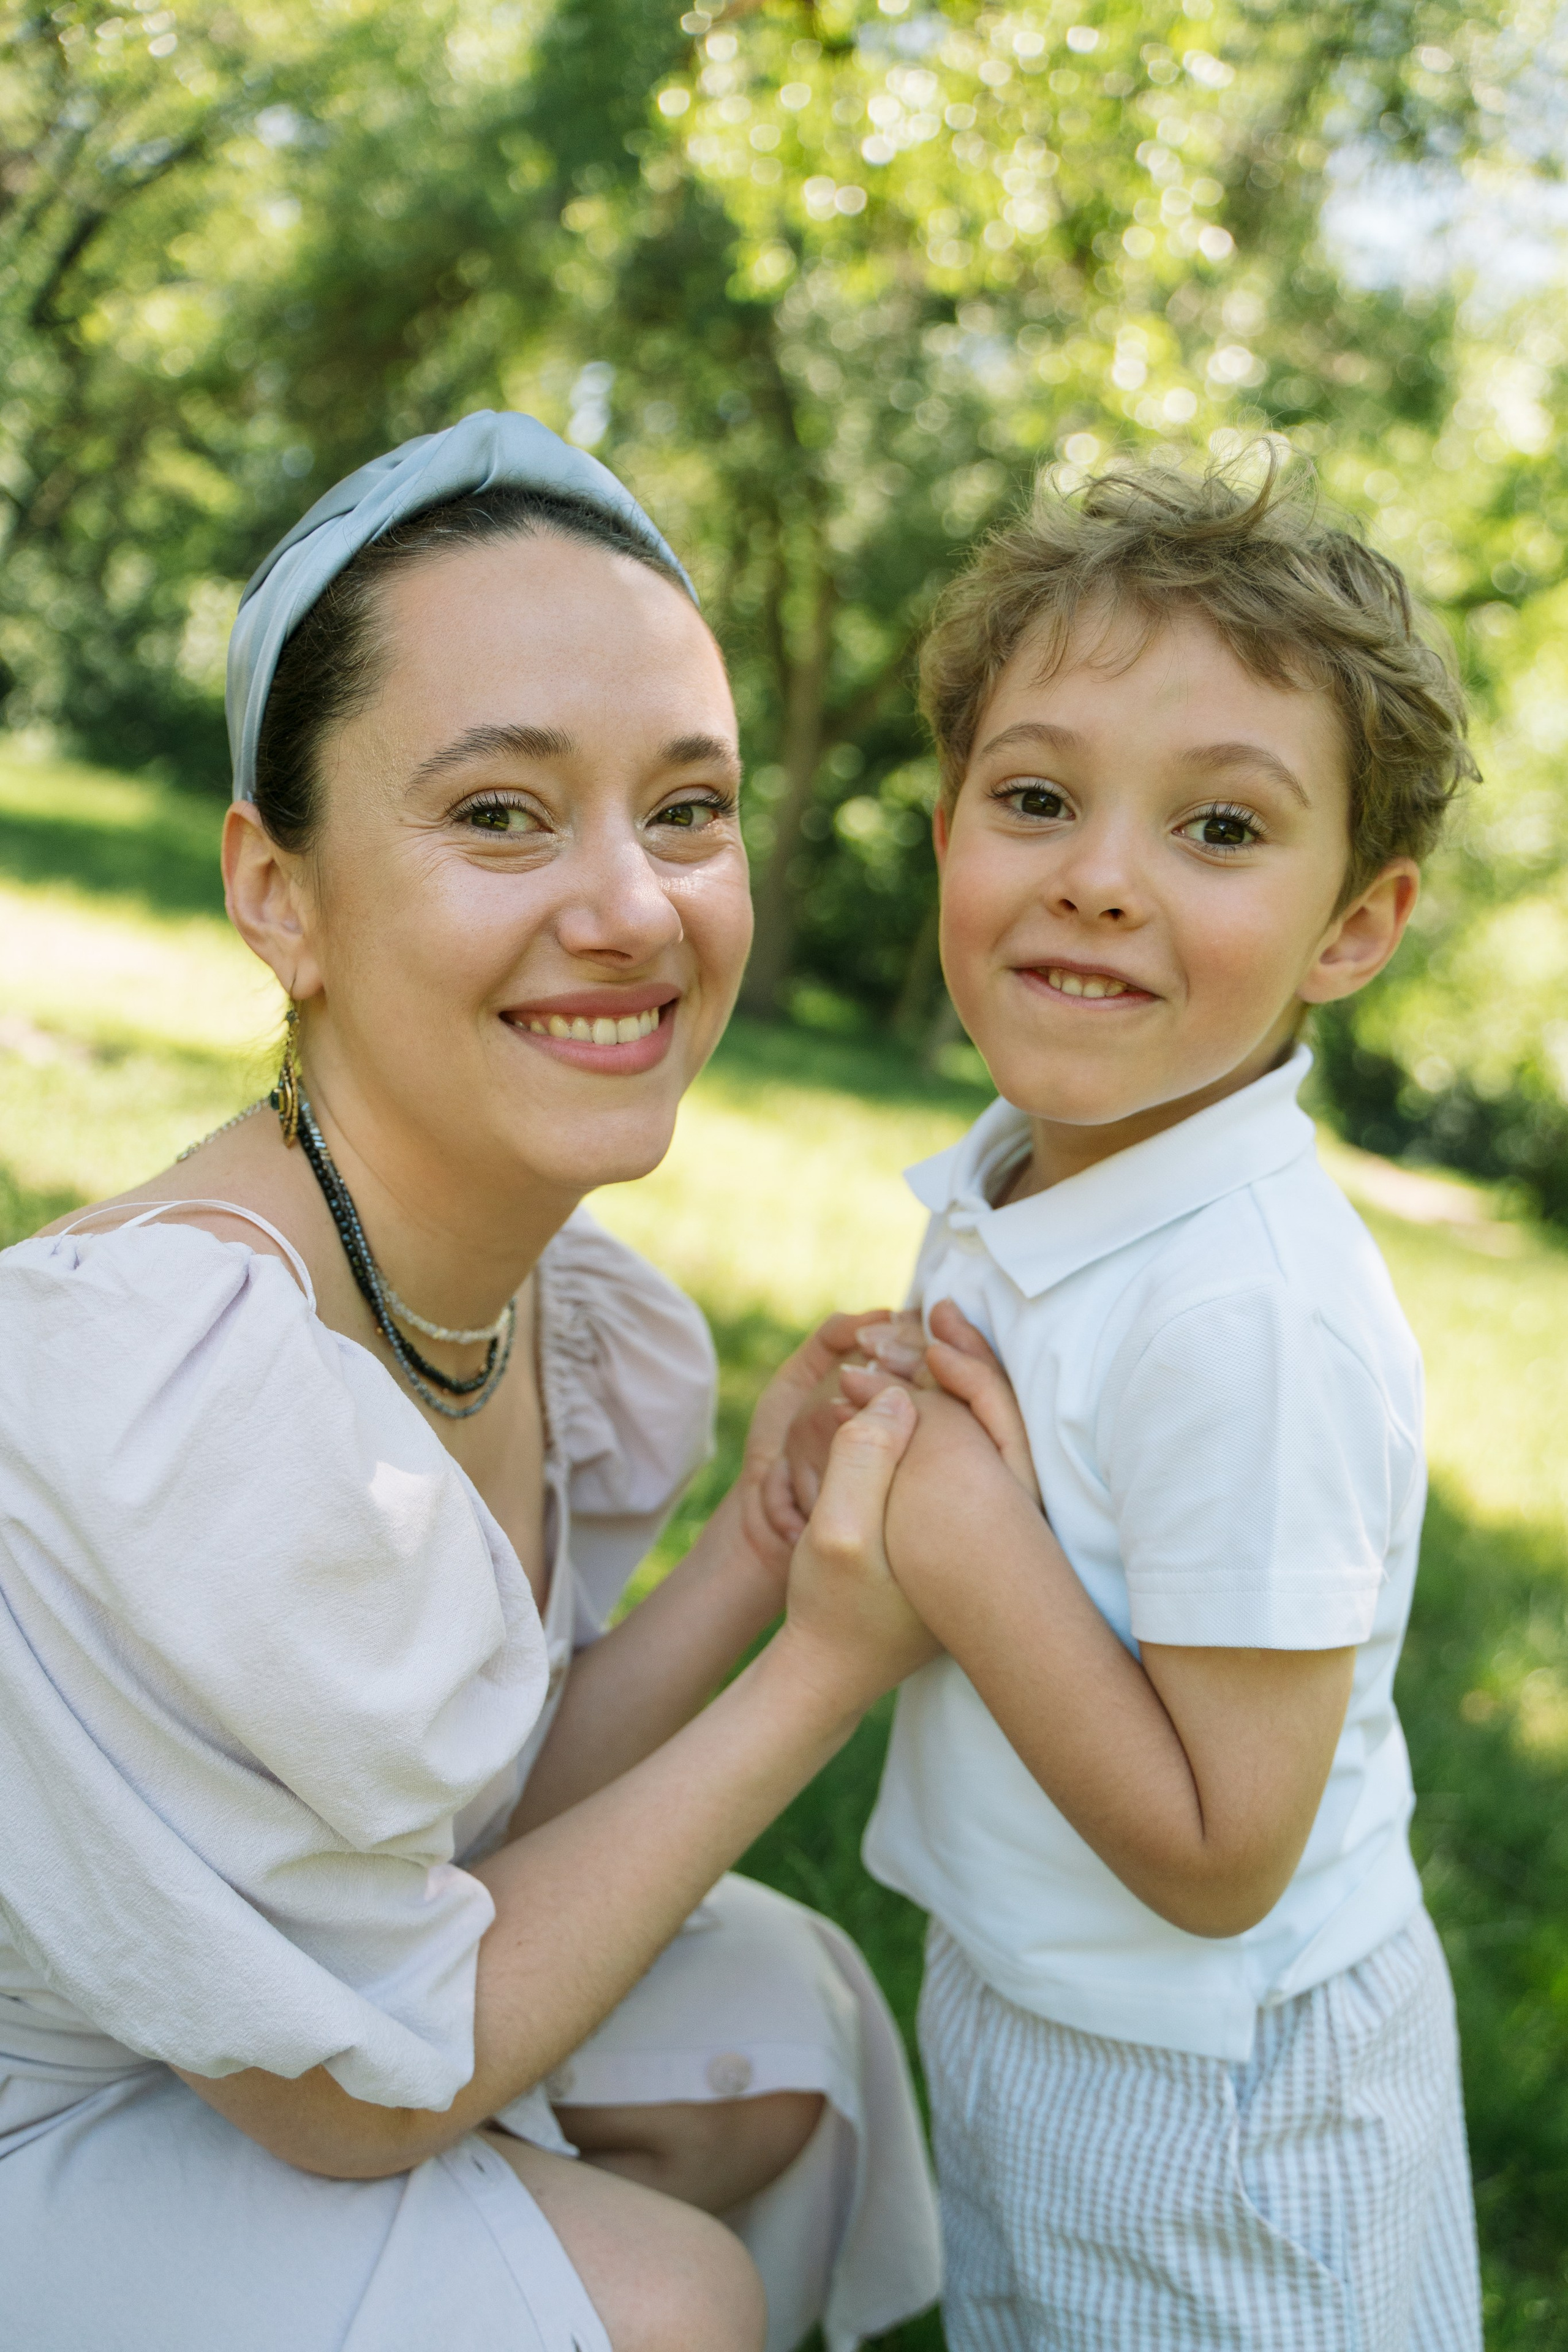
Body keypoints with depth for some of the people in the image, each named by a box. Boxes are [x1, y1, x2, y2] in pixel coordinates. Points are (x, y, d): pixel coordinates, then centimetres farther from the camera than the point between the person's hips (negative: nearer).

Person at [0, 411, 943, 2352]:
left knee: (777, 2024, 0)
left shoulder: (546, 1290, -11)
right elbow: (354, 2097, -24)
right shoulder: (166, 1402, -37)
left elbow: (474, 1811, -3)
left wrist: (760, 1548, -17)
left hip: (213, 2004, 7)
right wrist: (837, 1659, -23)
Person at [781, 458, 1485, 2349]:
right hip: (1006, 1992, 8)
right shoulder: (1004, 1194, -5)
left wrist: (970, 1556, -29)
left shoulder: (1256, 1313, -31)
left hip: (1208, 2109, -7)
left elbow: (1219, 1860, -25)